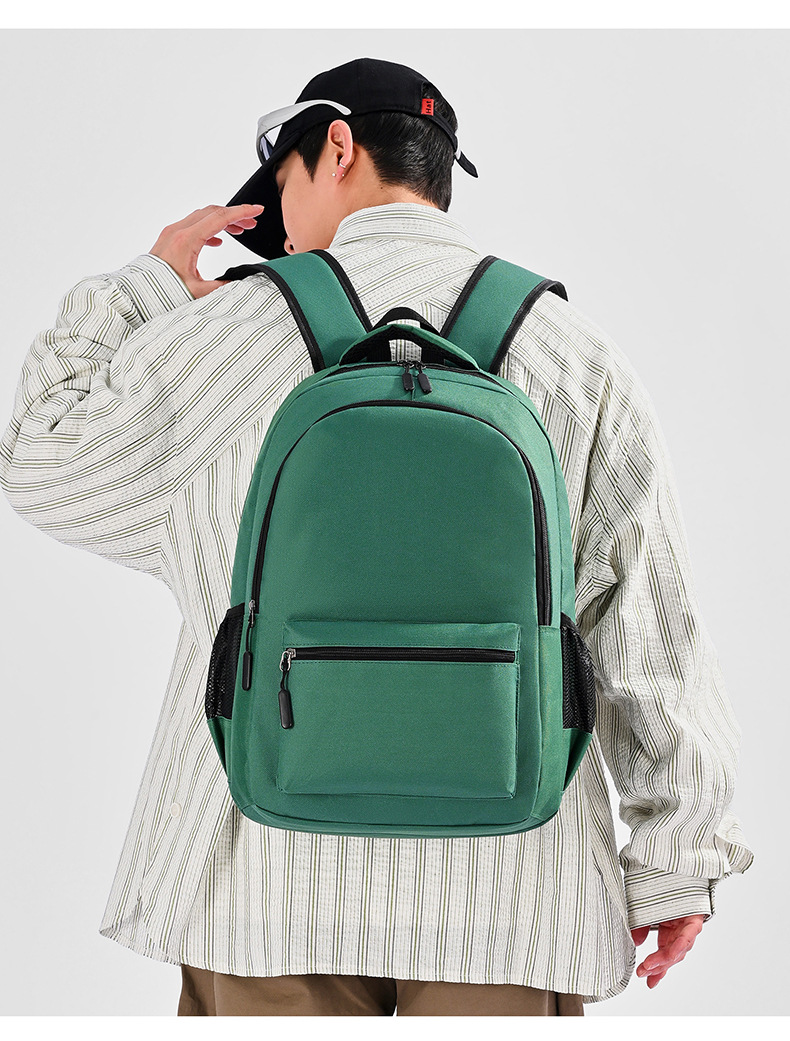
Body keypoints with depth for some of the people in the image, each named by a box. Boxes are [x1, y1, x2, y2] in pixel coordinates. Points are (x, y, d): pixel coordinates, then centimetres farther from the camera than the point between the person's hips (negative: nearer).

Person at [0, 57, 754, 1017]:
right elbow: (648, 623, 2)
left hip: (275, 865, -1)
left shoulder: (244, 324, -2)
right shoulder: (576, 352, 3)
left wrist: (139, 287, 20)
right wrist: (678, 854, 10)